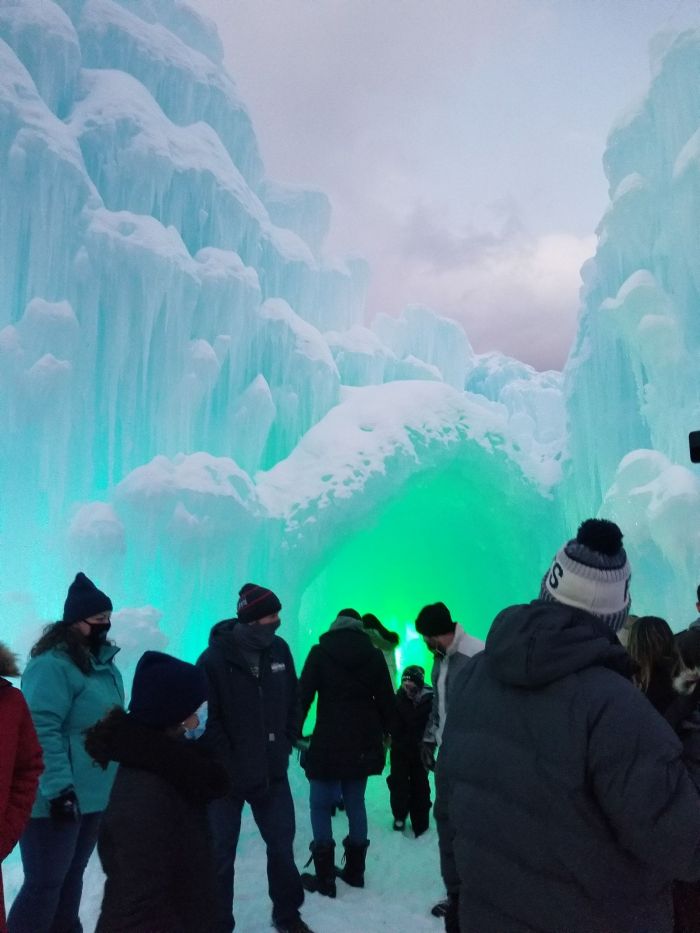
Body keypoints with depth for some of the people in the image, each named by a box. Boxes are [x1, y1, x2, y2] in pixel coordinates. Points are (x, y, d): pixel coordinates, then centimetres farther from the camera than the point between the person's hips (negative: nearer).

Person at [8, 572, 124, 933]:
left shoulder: (103, 661, 10)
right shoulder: (52, 664, -19)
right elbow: (41, 731, -24)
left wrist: (118, 777, 22)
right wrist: (59, 788, -26)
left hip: (94, 795, 9)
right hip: (57, 800, -9)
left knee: (71, 877, 20)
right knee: (45, 884, 1)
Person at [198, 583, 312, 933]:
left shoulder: (279, 649, -1)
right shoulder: (214, 659, -15)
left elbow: (292, 701, 10)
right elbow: (206, 720, -14)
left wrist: (286, 744, 4)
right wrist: (229, 764, -14)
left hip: (272, 771, 4)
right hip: (227, 775, -4)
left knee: (282, 845, 17)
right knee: (221, 854, 10)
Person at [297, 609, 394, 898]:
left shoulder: (320, 652, -5)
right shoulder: (374, 654, 3)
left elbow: (303, 696, -6)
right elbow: (386, 699, 7)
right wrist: (385, 732, 19)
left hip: (328, 743, -4)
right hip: (363, 743, 4)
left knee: (320, 805, 7)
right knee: (356, 803, 15)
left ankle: (325, 877, 7)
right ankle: (355, 871, 23)